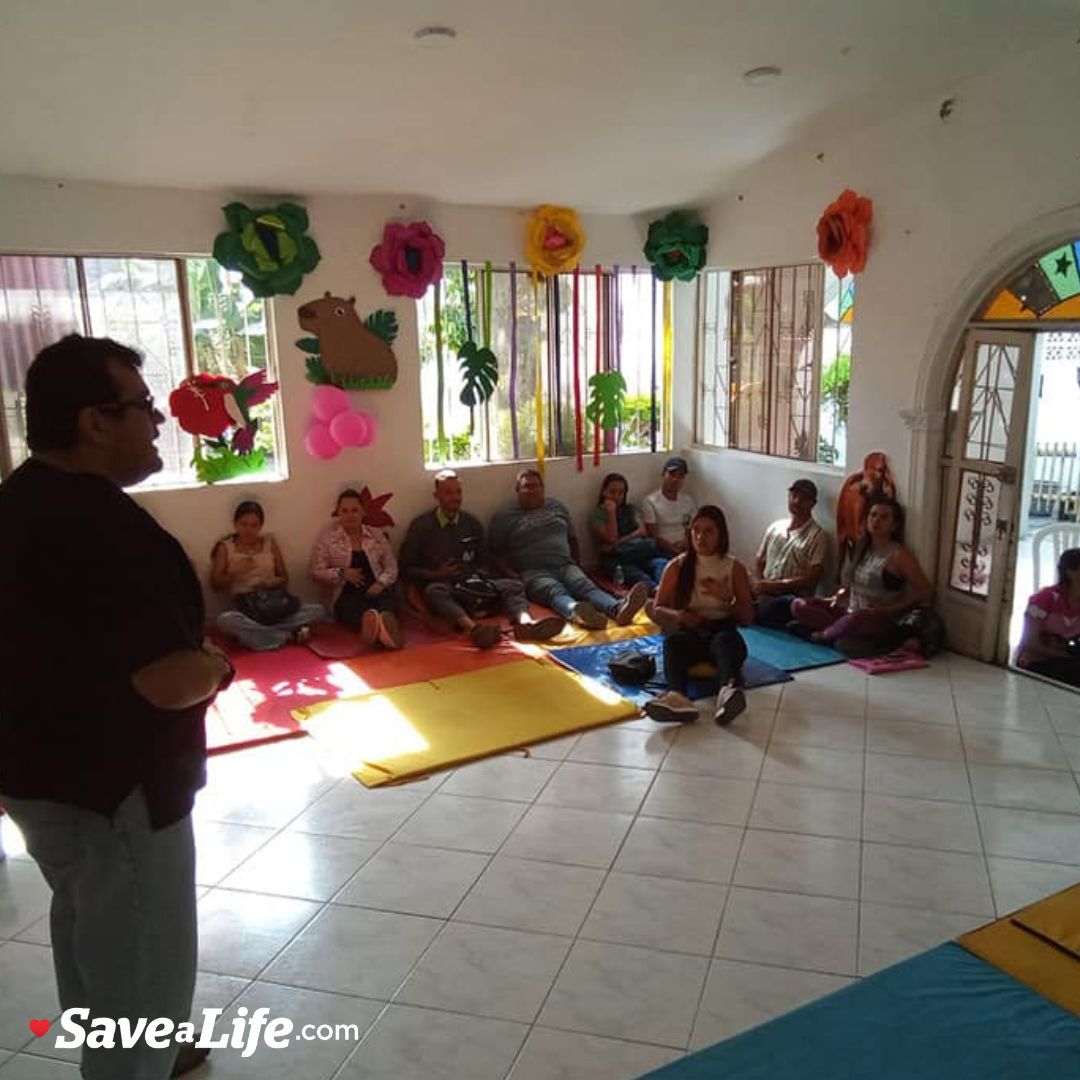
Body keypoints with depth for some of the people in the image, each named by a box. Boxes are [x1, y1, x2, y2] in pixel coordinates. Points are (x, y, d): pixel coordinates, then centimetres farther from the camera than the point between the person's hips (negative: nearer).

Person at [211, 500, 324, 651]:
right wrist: (235, 572, -14)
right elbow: (216, 584, 3)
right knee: (224, 620, -39)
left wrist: (270, 583, -9)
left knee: (318, 610, -21)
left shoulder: (270, 543, 10)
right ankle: (290, 636, -32)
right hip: (245, 607, -2)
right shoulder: (225, 547, 4)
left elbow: (284, 578, 12)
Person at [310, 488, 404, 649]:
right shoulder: (327, 538, 7)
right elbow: (317, 573, 3)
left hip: (375, 591, 2)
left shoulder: (377, 535, 15)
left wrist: (381, 583, -9)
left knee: (389, 594, -34)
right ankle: (380, 626, -70)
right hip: (345, 596, -2)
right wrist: (341, 573, -13)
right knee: (355, 606, -38)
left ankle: (385, 619, -68)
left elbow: (391, 567, 12)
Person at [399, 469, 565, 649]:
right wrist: (434, 574, -10)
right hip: (441, 585, -4)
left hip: (472, 583, 4)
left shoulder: (472, 523, 16)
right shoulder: (420, 525, 6)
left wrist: (478, 577, -1)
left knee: (512, 585, -23)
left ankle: (525, 622, -55)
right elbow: (406, 569, 6)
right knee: (434, 592, -40)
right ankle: (473, 628, -66)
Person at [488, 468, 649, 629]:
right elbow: (497, 553, 11)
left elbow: (572, 539, 32)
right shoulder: (504, 517, 13)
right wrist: (511, 574, -5)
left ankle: (617, 609, -61)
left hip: (565, 565, 4)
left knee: (585, 584, -31)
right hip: (534, 571, -4)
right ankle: (576, 611, -73)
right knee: (555, 591, -38)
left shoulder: (557, 506, 25)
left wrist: (576, 564, 18)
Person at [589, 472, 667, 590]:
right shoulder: (597, 515, 9)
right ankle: (655, 589, -70)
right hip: (614, 560, -3)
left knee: (661, 563, -32)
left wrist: (618, 544, -8)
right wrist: (611, 512, -7)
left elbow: (642, 531, 4)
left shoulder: (630, 509, 21)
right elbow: (611, 538, -5)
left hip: (638, 551, 4)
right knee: (632, 572, -39)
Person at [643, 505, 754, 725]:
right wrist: (677, 615, -16)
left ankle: (729, 692, -70)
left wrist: (726, 598, -14)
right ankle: (678, 697, -66)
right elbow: (657, 611, 7)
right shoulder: (677, 566, 7)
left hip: (721, 632, 0)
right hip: (689, 634, 1)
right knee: (673, 641, -36)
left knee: (726, 639, -37)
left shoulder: (734, 568, 6)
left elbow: (747, 619, 6)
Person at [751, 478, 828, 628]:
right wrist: (759, 583, -4)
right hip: (764, 593, 5)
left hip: (792, 597, -5)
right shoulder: (775, 527, 17)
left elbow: (812, 579, -7)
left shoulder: (817, 535, 0)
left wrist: (776, 585, -14)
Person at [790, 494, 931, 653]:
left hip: (882, 623, -7)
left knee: (858, 618, -41)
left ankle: (820, 635, -9)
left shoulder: (900, 554, -10)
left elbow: (924, 593, -10)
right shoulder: (862, 547, 11)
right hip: (850, 614, 7)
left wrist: (890, 609, -16)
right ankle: (861, 639, -19)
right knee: (798, 605, -9)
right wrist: (838, 596, 5)